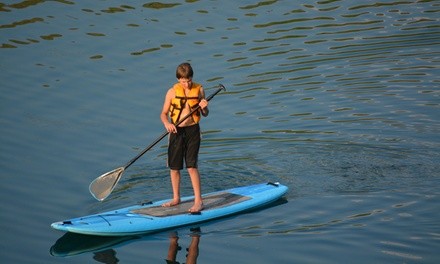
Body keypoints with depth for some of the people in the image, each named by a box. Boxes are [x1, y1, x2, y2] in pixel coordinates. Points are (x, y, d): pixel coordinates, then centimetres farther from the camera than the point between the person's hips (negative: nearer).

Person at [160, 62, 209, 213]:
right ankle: (176, 198, 24)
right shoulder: (172, 92, -4)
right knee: (174, 167, 8)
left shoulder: (199, 90, -1)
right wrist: (167, 123, -19)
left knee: (191, 166, -7)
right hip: (176, 131, 1)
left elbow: (205, 114, 9)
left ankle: (198, 201, -3)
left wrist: (204, 108, -14)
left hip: (192, 130, -1)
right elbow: (163, 113, 2)